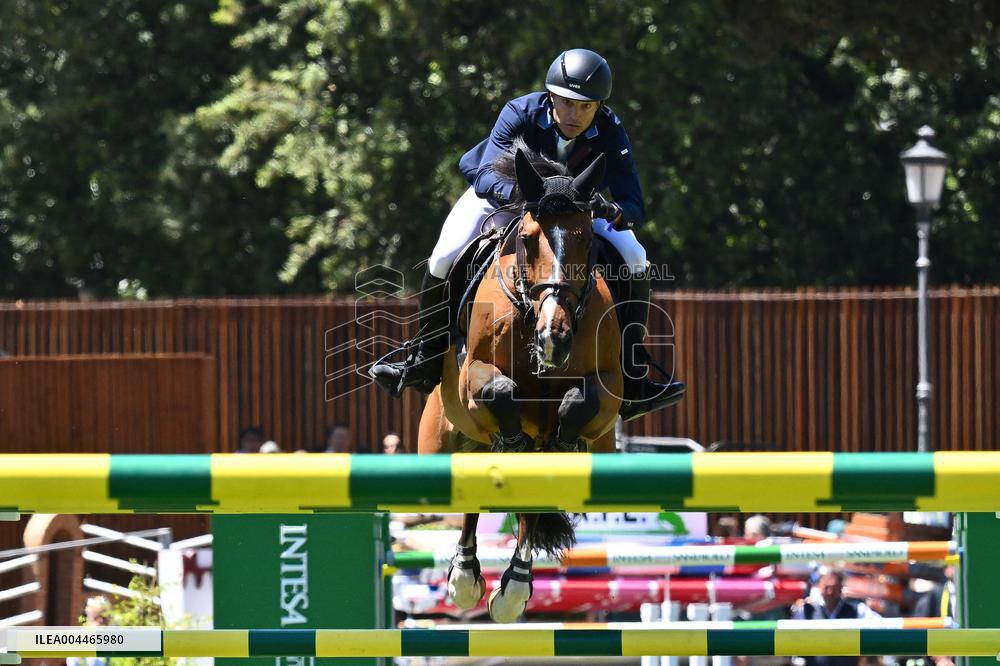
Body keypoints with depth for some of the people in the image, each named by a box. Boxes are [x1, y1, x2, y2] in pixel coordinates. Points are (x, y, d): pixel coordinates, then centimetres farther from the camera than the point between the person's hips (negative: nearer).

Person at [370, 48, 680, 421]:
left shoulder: (610, 132, -30)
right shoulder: (521, 114, -33)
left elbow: (635, 208, -36)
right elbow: (486, 178, -42)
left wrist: (612, 211, -61)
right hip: (502, 192, -1)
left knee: (635, 261, -17)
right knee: (445, 258, -22)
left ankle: (632, 381, -7)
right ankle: (425, 359, 1)